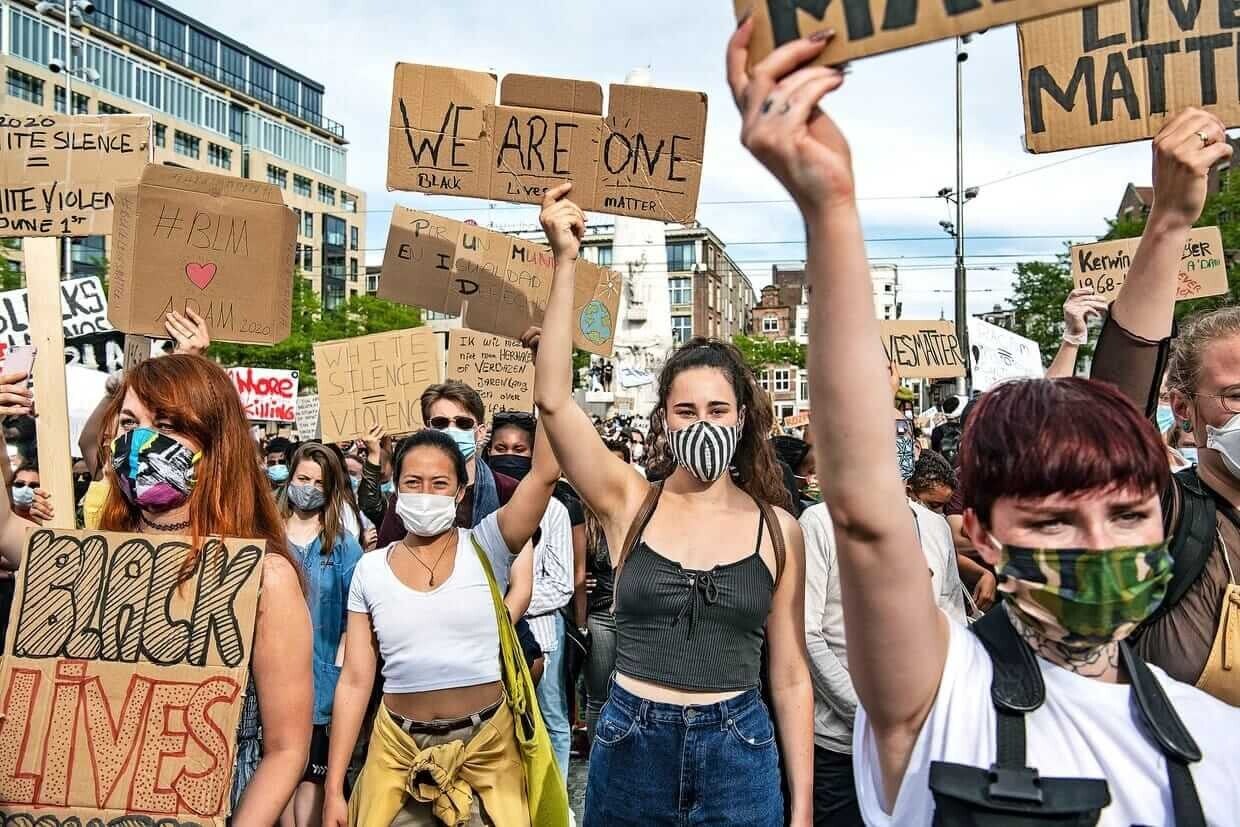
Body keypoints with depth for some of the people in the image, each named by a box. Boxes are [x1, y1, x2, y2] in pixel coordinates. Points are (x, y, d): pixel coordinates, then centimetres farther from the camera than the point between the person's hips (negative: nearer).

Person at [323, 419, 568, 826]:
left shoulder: (485, 547, -5)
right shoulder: (371, 569, 0)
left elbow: (545, 472, -19)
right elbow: (355, 680, 2)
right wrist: (334, 787, 1)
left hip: (488, 745, -1)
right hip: (399, 749, 2)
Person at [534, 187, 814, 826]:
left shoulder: (778, 529, -2)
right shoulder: (630, 503, -4)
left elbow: (790, 676, 3)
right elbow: (553, 399, -17)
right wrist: (566, 261, -22)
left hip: (737, 755, 0)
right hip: (630, 747, 0)